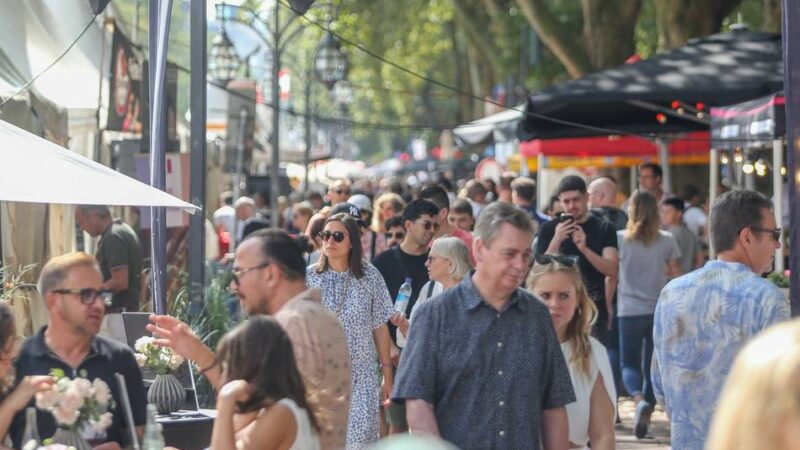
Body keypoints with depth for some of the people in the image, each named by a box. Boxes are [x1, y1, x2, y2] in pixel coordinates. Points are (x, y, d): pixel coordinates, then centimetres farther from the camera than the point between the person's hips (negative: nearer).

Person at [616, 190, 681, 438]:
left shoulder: (620, 239, -5)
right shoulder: (667, 241, 0)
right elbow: (676, 276, 2)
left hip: (629, 311, -2)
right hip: (659, 311, 2)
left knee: (629, 363, 4)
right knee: (651, 365, 14)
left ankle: (640, 401, -23)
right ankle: (646, 413, 16)